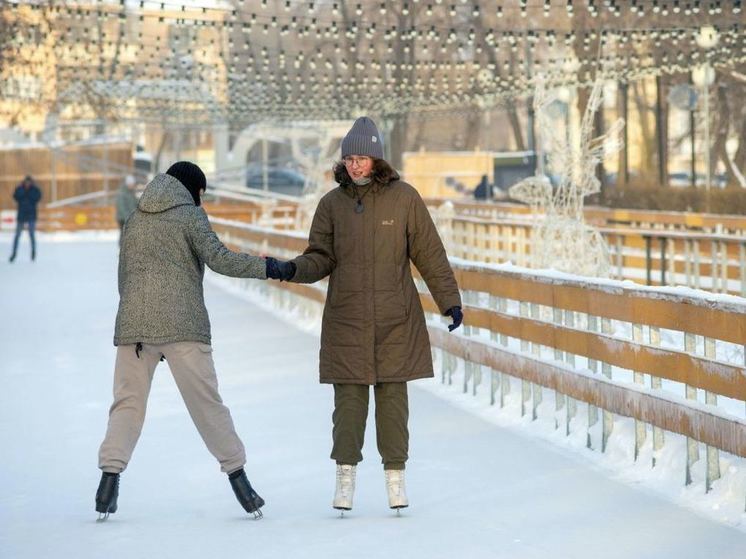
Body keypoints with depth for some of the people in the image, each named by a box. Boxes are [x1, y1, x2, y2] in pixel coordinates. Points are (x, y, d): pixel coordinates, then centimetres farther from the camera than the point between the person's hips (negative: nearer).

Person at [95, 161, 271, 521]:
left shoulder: (135, 220, 18)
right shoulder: (189, 215, 3)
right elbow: (219, 259, -9)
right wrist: (266, 267, -4)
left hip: (133, 326, 4)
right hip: (182, 325, -4)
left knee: (127, 403, 4)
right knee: (206, 403, 1)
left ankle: (110, 474, -11)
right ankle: (236, 474, 5)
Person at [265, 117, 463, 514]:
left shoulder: (403, 198, -1)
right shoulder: (332, 203, 3)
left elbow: (429, 254, 3)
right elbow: (321, 258, 6)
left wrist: (450, 300, 2)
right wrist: (291, 269, -13)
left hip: (395, 320, -1)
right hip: (346, 320, 1)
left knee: (393, 395, 3)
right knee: (349, 396, -1)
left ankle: (395, 474, 13)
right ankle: (345, 474, 8)